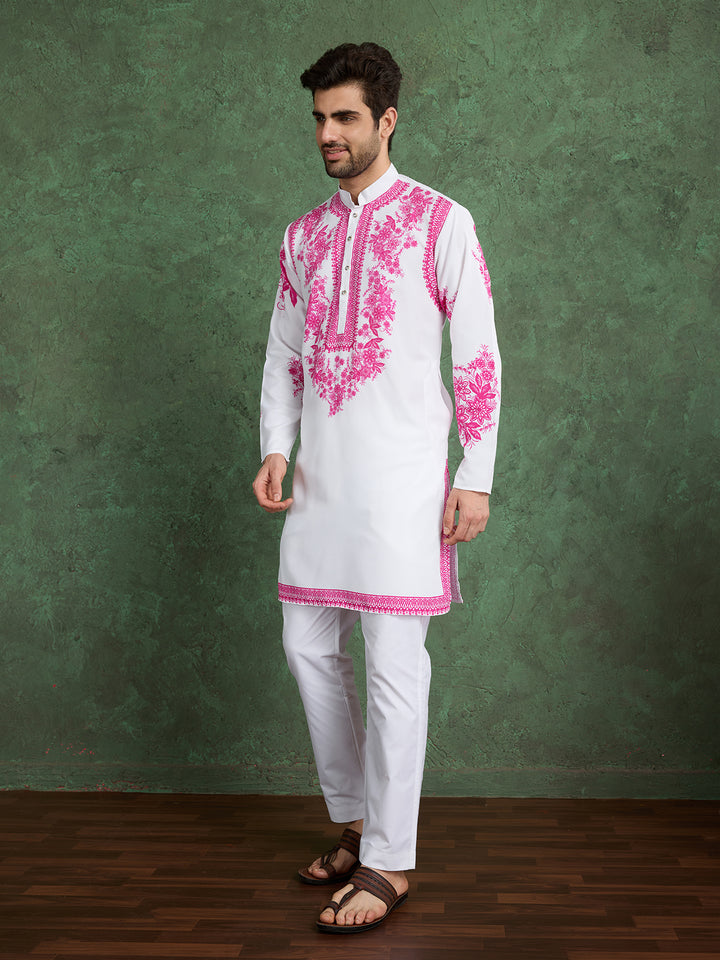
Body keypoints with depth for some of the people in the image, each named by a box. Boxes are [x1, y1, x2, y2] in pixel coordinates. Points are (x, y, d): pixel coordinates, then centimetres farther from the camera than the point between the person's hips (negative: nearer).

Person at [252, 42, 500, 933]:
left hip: (401, 478, -6)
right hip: (322, 477, 6)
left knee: (395, 667, -3)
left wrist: (475, 479, -8)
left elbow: (478, 356, -4)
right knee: (308, 645, 9)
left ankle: (388, 862, 8)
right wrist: (276, 448, 3)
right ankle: (355, 820, 27)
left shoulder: (441, 222, -2)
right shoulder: (304, 233, 14)